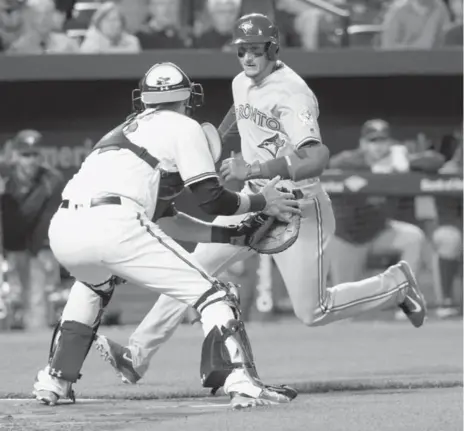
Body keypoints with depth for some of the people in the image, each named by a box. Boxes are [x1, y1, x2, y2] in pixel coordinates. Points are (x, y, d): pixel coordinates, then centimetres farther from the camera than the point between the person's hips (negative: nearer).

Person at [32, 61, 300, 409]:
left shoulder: (127, 128, 33)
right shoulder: (184, 126, 14)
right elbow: (211, 198, 8)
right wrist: (262, 203, 22)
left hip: (63, 228, 7)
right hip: (113, 226, -7)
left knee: (94, 284, 40)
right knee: (211, 293, 0)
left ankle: (55, 380, 32)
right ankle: (242, 381, -19)